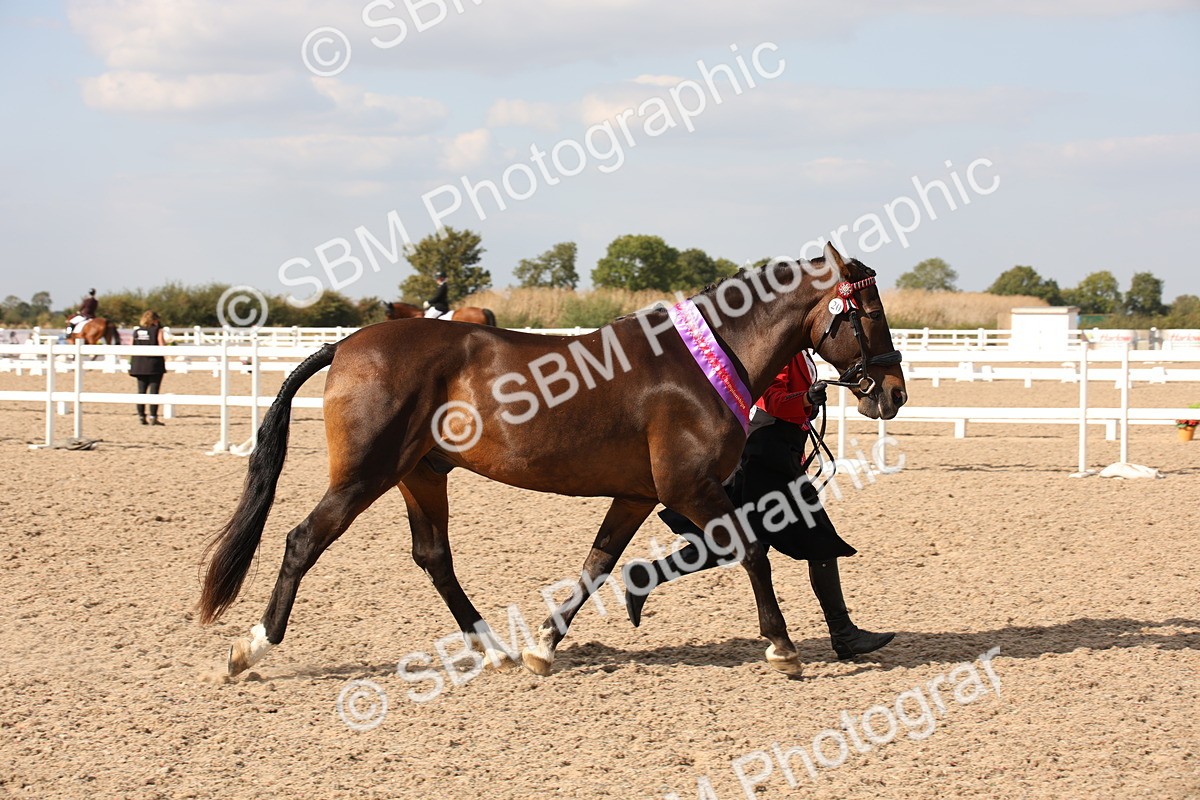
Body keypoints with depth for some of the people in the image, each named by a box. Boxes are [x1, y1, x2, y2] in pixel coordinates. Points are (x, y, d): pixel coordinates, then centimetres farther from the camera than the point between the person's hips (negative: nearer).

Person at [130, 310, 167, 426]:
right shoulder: (157, 330, -7)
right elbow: (162, 346, -13)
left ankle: (141, 416, 9)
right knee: (154, 390, -2)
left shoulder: (136, 331, 6)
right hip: (154, 364, -4)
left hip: (138, 363, 4)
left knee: (141, 390, 10)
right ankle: (153, 417, -6)